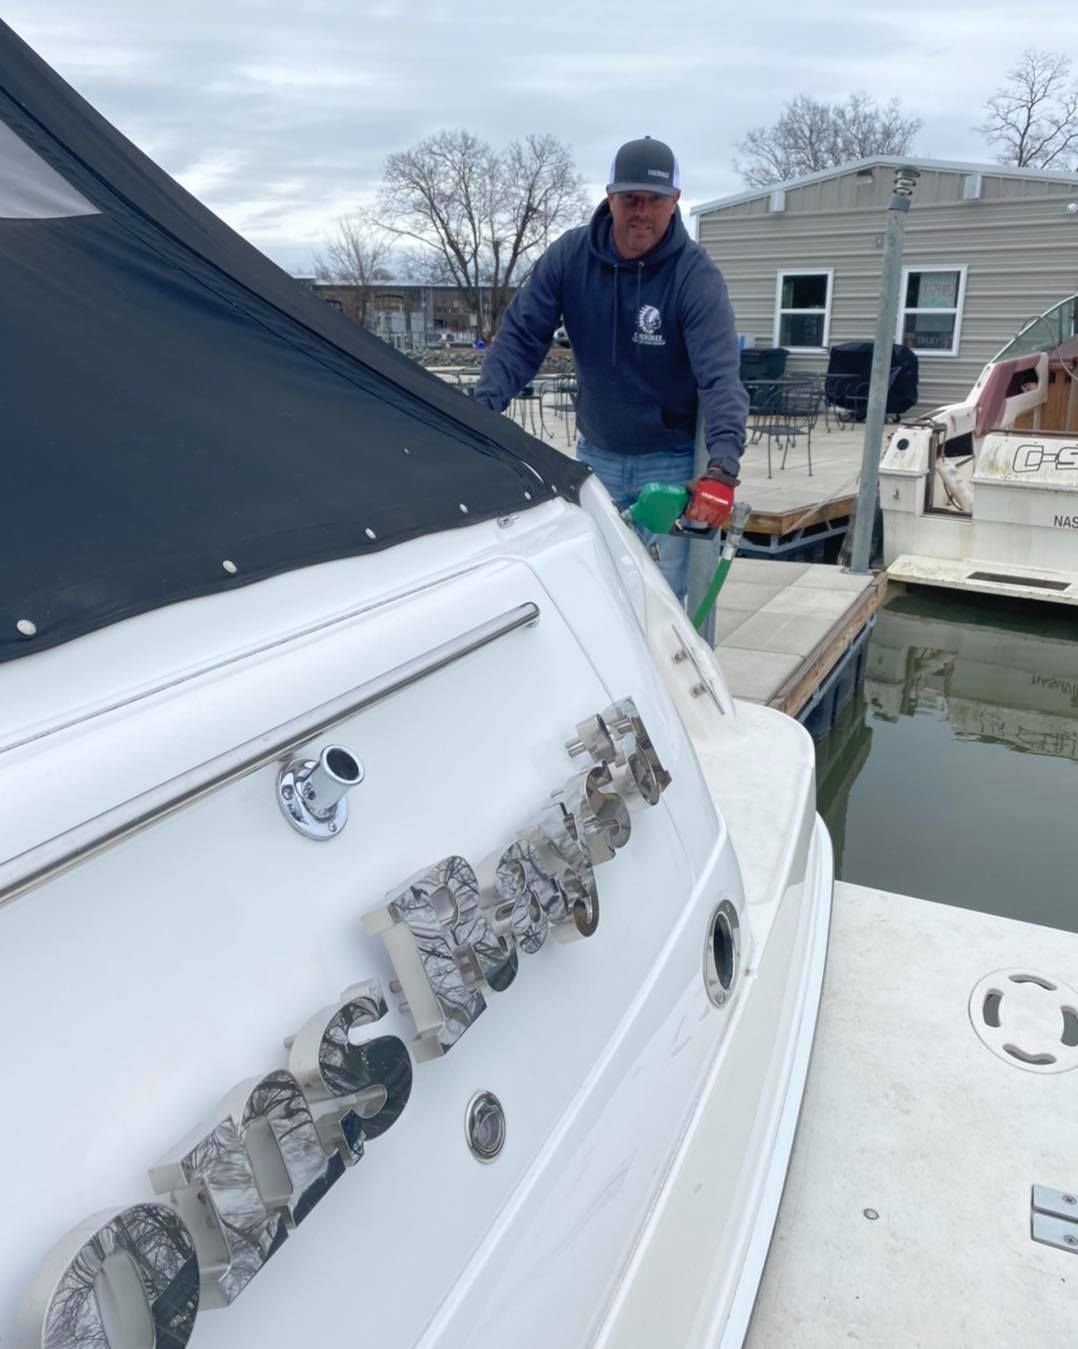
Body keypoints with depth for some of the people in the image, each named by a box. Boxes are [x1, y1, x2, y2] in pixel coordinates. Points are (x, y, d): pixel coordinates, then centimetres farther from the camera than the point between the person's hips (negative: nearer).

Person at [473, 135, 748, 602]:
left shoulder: (695, 275, -16)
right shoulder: (569, 255, -7)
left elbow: (720, 374, -26)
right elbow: (521, 336, -6)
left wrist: (722, 468, -41)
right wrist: (481, 409, -22)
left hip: (669, 462, -3)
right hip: (595, 455, 3)